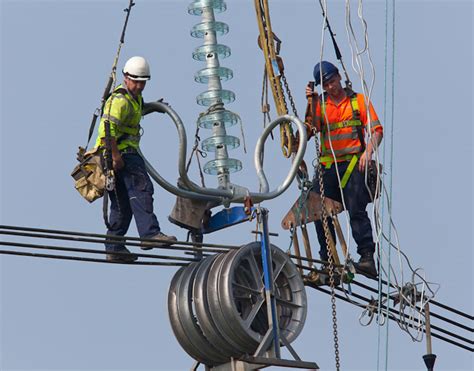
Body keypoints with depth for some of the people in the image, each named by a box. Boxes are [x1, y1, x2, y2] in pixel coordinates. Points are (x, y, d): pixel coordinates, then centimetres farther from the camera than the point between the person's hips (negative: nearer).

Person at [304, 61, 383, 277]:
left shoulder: (358, 101, 9)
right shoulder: (319, 104, 15)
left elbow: (376, 130, 3)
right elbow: (308, 131, 2)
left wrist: (369, 150, -15)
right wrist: (310, 103, -6)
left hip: (353, 163, -3)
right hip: (327, 166, 3)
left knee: (356, 210, -16)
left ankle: (367, 258, -22)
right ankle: (327, 263, 5)